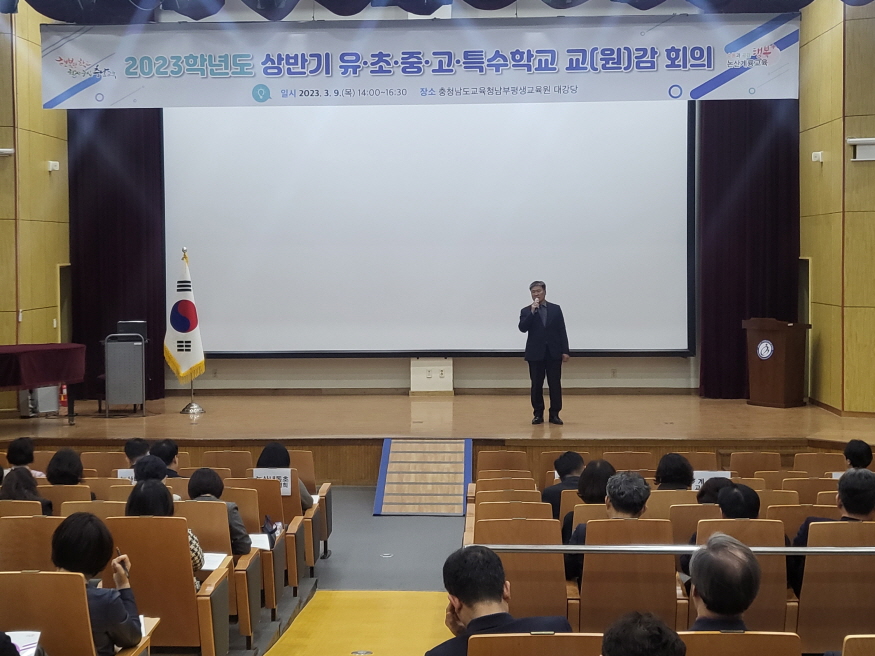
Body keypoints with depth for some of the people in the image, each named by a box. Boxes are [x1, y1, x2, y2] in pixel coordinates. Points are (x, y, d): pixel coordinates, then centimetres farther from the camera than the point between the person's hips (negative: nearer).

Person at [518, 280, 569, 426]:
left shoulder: (556, 309, 7)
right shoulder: (526, 311, 5)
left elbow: (562, 331, 5)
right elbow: (523, 328, -11)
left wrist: (565, 351, -1)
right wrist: (532, 312, -17)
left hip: (554, 353, 0)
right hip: (535, 353, 0)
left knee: (555, 384, 0)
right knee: (536, 385, 2)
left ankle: (554, 414, 7)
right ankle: (538, 414, 10)